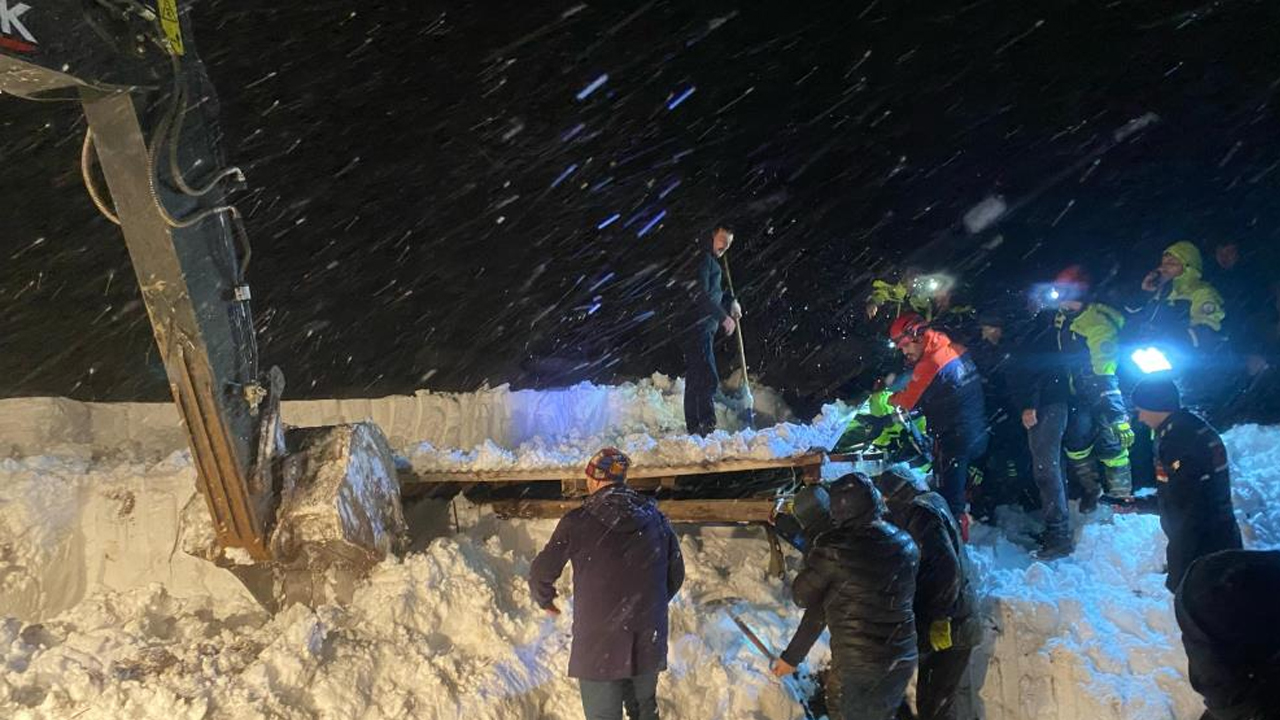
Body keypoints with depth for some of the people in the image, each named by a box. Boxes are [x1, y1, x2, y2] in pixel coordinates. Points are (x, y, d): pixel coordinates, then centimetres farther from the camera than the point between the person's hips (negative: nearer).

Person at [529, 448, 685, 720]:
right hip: (649, 644, 4)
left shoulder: (577, 522, -10)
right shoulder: (656, 519, 2)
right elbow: (675, 575, 10)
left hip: (599, 646, -4)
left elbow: (542, 573, -5)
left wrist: (545, 600, 17)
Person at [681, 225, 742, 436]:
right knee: (708, 378, -14)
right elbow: (701, 295, -20)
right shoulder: (704, 258, -11)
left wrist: (731, 301, 14)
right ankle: (706, 426, -15)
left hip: (705, 327, 11)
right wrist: (724, 317, -19)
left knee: (695, 379, 12)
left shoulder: (712, 261, 22)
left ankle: (694, 427, 17)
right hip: (699, 328, -11)